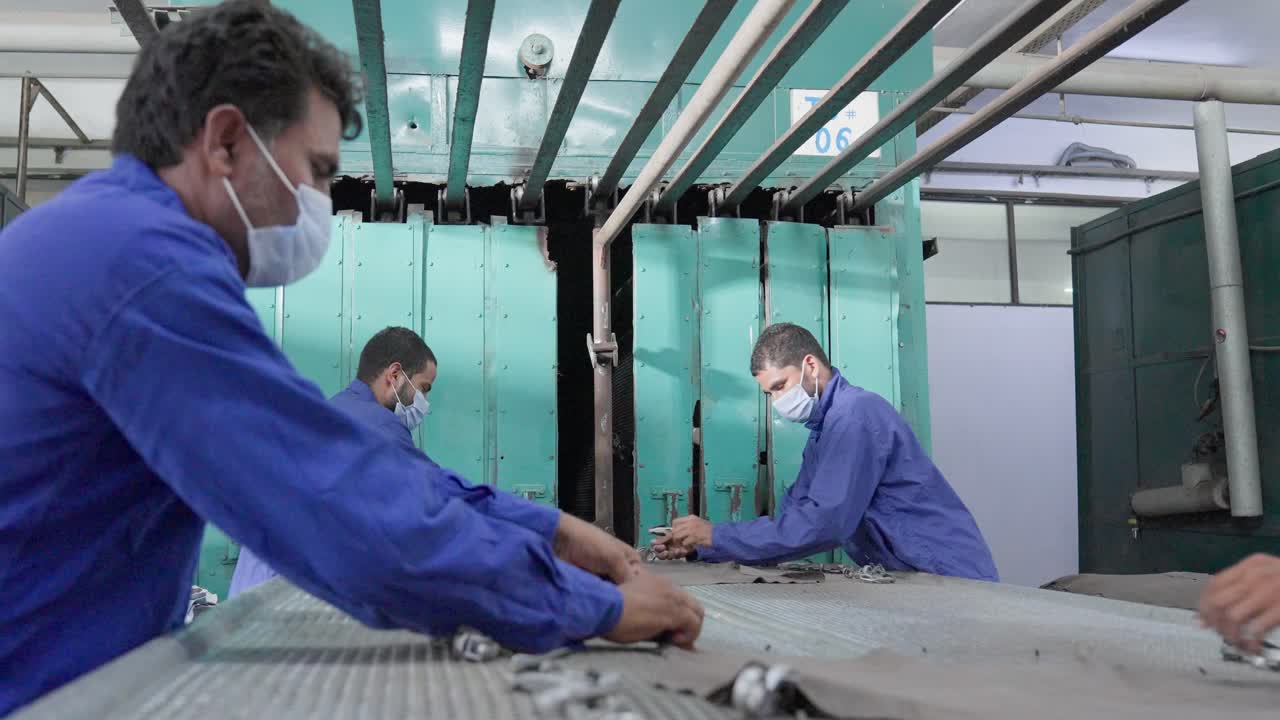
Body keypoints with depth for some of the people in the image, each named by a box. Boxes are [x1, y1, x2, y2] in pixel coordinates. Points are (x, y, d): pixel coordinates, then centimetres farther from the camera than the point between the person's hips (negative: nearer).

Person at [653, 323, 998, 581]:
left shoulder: (855, 414, -17)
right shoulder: (824, 429, 12)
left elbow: (822, 523, -24)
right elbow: (790, 519, 8)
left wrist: (716, 536, -19)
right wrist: (701, 547, -1)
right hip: (907, 578, 8)